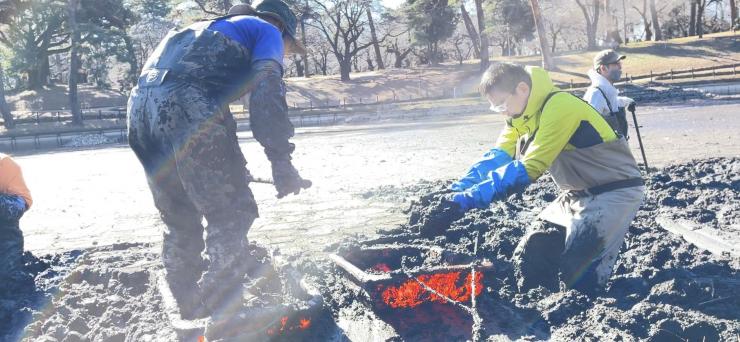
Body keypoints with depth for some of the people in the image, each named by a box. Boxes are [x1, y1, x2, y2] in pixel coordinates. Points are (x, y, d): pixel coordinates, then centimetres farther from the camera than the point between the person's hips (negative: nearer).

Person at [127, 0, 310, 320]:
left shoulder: (213, 27, 41)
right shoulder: (267, 31, 18)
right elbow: (267, 91, -2)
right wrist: (281, 162, -10)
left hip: (141, 104, 8)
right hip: (189, 105, -8)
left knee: (180, 223, 18)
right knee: (230, 215, 0)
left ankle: (191, 319, 25)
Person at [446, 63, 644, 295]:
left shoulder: (559, 108, -26)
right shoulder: (523, 113, 1)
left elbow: (526, 169, -31)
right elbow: (496, 157, -6)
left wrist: (471, 198, -33)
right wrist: (456, 192, -20)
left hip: (614, 193, -9)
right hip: (577, 194, 9)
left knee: (580, 277, -14)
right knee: (530, 255, 3)